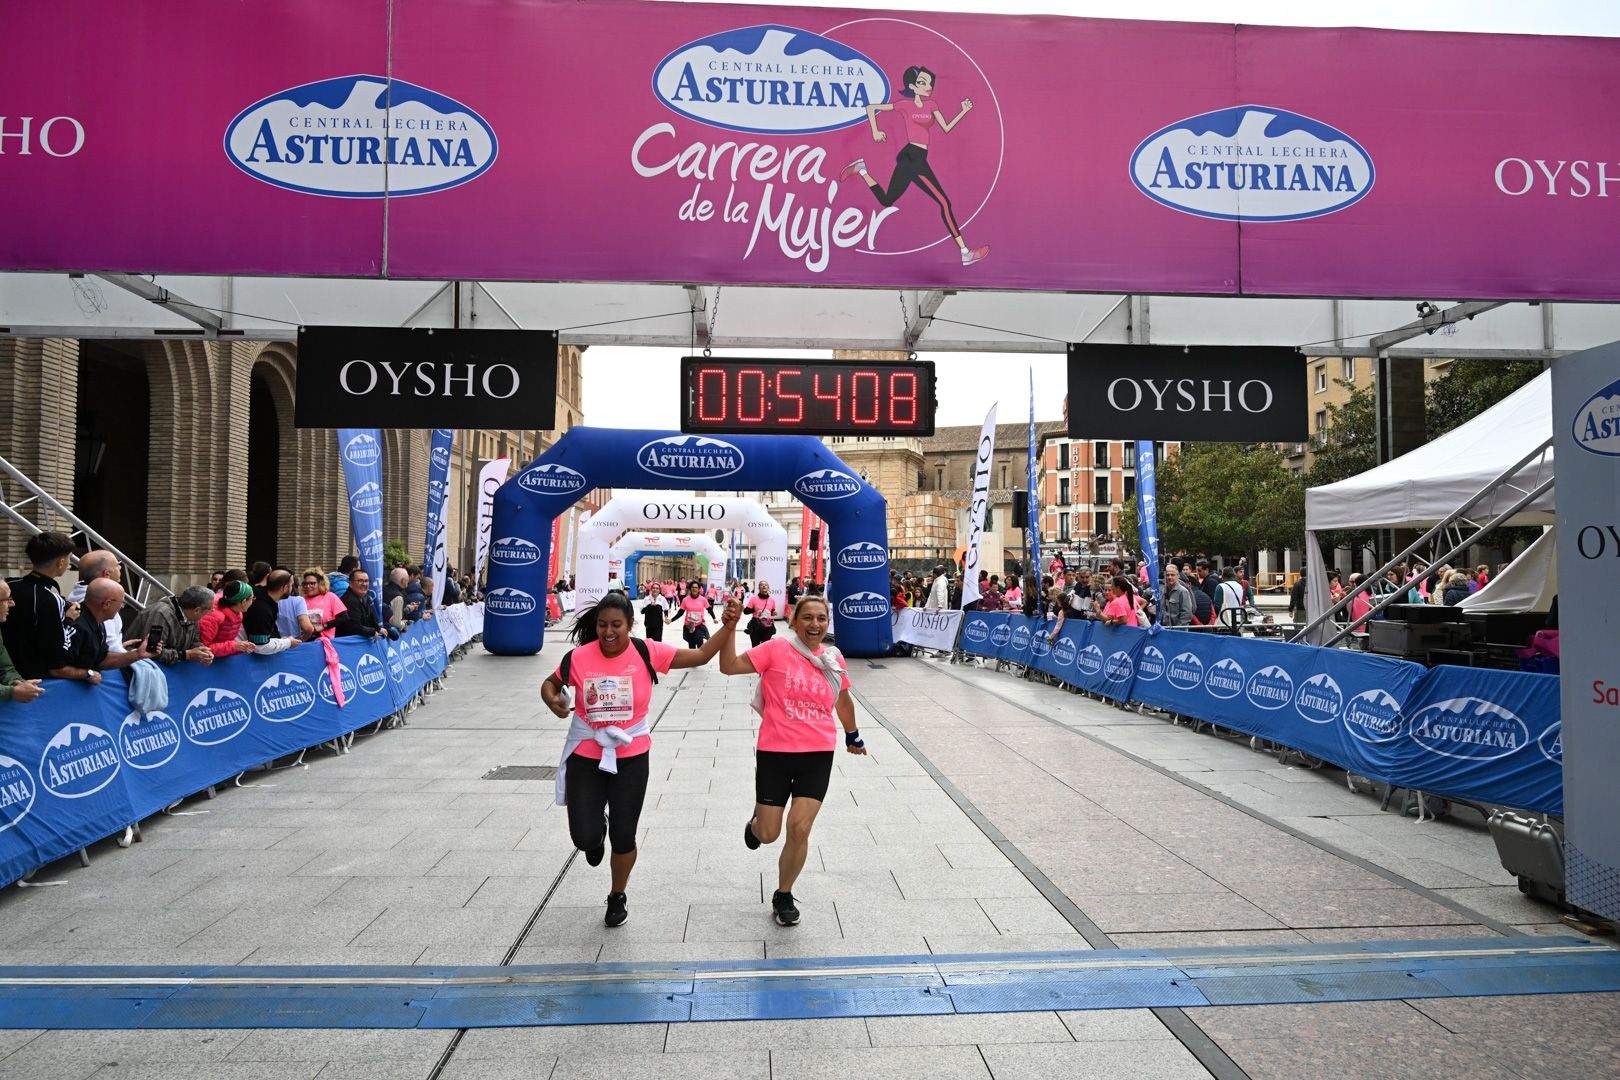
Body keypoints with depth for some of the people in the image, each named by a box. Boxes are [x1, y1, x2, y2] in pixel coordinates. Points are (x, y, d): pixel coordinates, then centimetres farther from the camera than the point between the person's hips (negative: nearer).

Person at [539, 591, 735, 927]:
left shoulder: (647, 653, -12)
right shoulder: (578, 657, -11)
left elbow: (700, 656, -7)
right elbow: (550, 684, 7)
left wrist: (727, 627, -19)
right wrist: (553, 701, -15)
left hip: (631, 756, 0)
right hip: (585, 754, 0)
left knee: (623, 838, 8)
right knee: (585, 838, -4)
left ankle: (618, 896, 38)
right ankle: (596, 832, 37)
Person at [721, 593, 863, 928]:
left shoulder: (834, 659, 4)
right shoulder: (777, 649, -8)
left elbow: (843, 701, 22)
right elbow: (729, 666, -13)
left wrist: (852, 736, 34)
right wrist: (729, 628, -24)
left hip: (818, 756, 2)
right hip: (774, 753, -2)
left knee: (799, 830, -4)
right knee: (768, 834, 7)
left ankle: (784, 897, 21)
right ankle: (756, 823, 47)